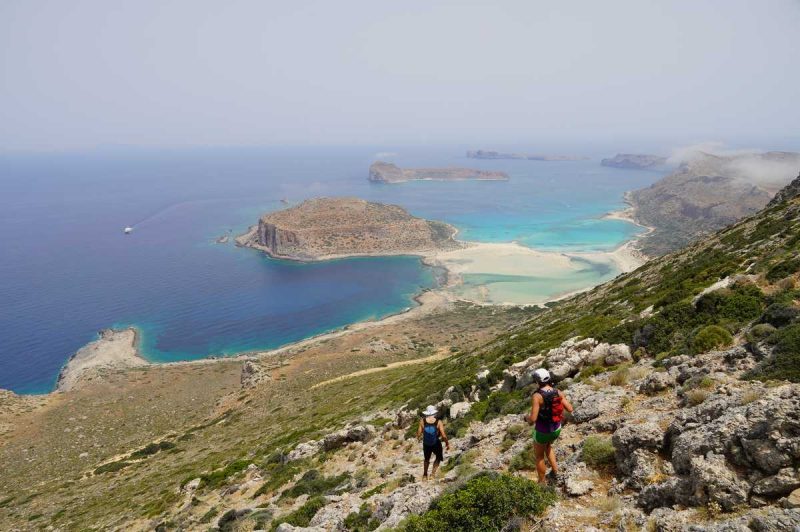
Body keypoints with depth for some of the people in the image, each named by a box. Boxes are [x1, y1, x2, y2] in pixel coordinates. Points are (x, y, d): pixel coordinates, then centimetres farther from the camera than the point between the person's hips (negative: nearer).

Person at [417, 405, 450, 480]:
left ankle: (425, 475, 32)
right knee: (438, 457, 25)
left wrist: (418, 437, 15)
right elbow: (443, 435, -18)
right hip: (436, 443, -2)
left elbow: (419, 432, -8)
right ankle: (433, 473, 15)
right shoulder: (438, 422, -20)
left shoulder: (422, 421, -16)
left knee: (427, 459, 27)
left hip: (426, 444, 2)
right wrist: (447, 443, -2)